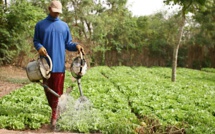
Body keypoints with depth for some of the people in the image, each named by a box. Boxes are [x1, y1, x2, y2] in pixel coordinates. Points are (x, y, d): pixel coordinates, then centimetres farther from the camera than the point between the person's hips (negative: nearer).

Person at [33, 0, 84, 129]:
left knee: (57, 90, -1)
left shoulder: (64, 26, 9)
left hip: (59, 64, 0)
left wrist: (76, 46, -12)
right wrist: (40, 47, -15)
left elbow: (68, 43, 9)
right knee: (48, 89, 11)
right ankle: (54, 110, 31)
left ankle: (54, 116, 5)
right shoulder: (40, 25, 6)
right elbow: (36, 40, 8)